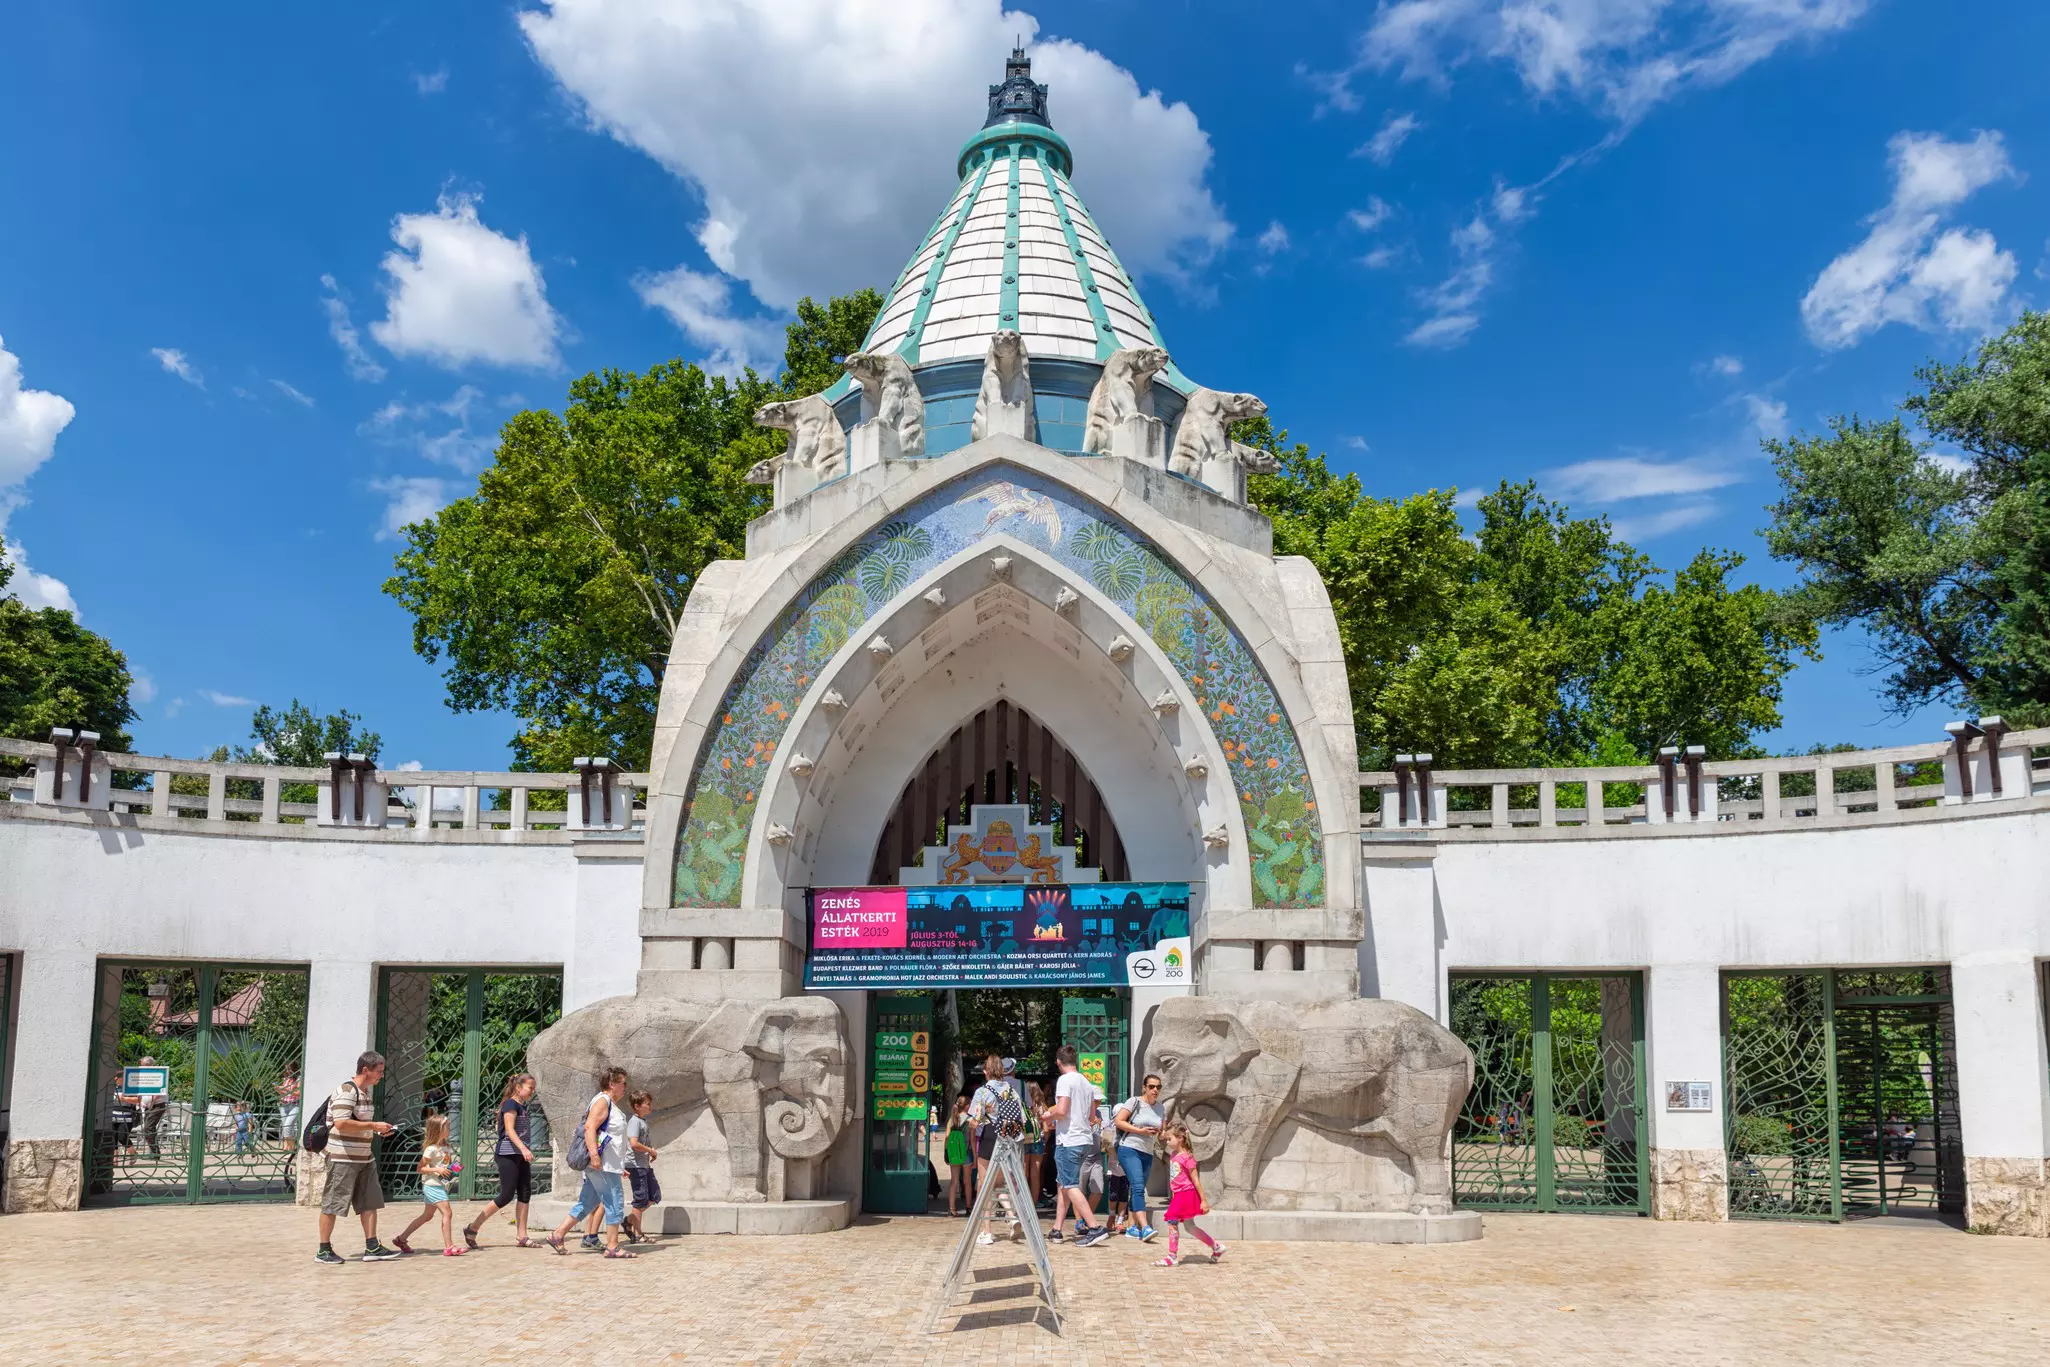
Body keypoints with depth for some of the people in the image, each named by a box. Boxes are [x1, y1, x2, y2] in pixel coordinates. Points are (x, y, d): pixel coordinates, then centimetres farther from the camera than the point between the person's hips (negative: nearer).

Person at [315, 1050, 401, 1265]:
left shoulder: (366, 1091, 14)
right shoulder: (346, 1091, -17)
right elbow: (341, 1123, -27)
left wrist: (378, 1130, 9)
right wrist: (373, 1126, -22)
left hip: (364, 1158, 10)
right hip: (343, 1158, -10)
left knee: (370, 1203, 8)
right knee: (332, 1204, 1)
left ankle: (372, 1248, 12)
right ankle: (324, 1251, 10)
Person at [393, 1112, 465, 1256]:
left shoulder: (446, 1147, 12)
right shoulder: (431, 1149, -15)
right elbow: (420, 1168, -14)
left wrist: (453, 1169, 6)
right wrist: (437, 1170, -24)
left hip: (441, 1185, 10)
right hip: (432, 1185, -10)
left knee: (427, 1216, 17)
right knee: (447, 1212, -15)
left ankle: (401, 1239, 28)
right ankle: (449, 1247, -16)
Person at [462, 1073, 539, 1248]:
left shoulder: (522, 1107, 17)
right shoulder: (510, 1104, -10)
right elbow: (509, 1130, -21)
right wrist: (524, 1149, -32)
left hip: (520, 1156, 9)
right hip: (507, 1155, -9)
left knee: (525, 1194, 3)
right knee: (507, 1195, -9)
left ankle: (521, 1236, 6)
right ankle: (472, 1228, 2)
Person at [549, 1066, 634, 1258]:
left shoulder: (611, 1105, 22)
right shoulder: (602, 1102, -10)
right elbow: (589, 1127, -23)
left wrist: (620, 1167, 30)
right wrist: (594, 1155, -31)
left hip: (608, 1165, 10)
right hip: (602, 1165, -10)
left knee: (587, 1203, 12)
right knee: (614, 1203, -7)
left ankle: (557, 1235, 15)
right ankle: (612, 1247, -4)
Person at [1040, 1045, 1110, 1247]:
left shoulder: (1065, 1080, -11)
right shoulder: (1086, 1082, 14)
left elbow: (1061, 1110, -22)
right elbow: (1092, 1117, 20)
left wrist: (1048, 1116, 0)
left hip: (1068, 1141, -9)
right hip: (1085, 1138, 9)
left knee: (1070, 1186, -8)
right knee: (1065, 1184, 15)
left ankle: (1095, 1228, -16)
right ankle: (1057, 1229, 16)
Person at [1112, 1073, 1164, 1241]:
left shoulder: (1159, 1107, 13)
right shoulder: (1135, 1101, -4)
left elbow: (1162, 1133, 23)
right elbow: (1118, 1121, -9)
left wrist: (1160, 1133, -1)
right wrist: (1140, 1131, -15)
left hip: (1147, 1154, 7)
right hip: (1129, 1149, -7)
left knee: (1138, 1190, 9)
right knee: (1138, 1187, -19)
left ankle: (1132, 1227, 16)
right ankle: (1145, 1227, -29)